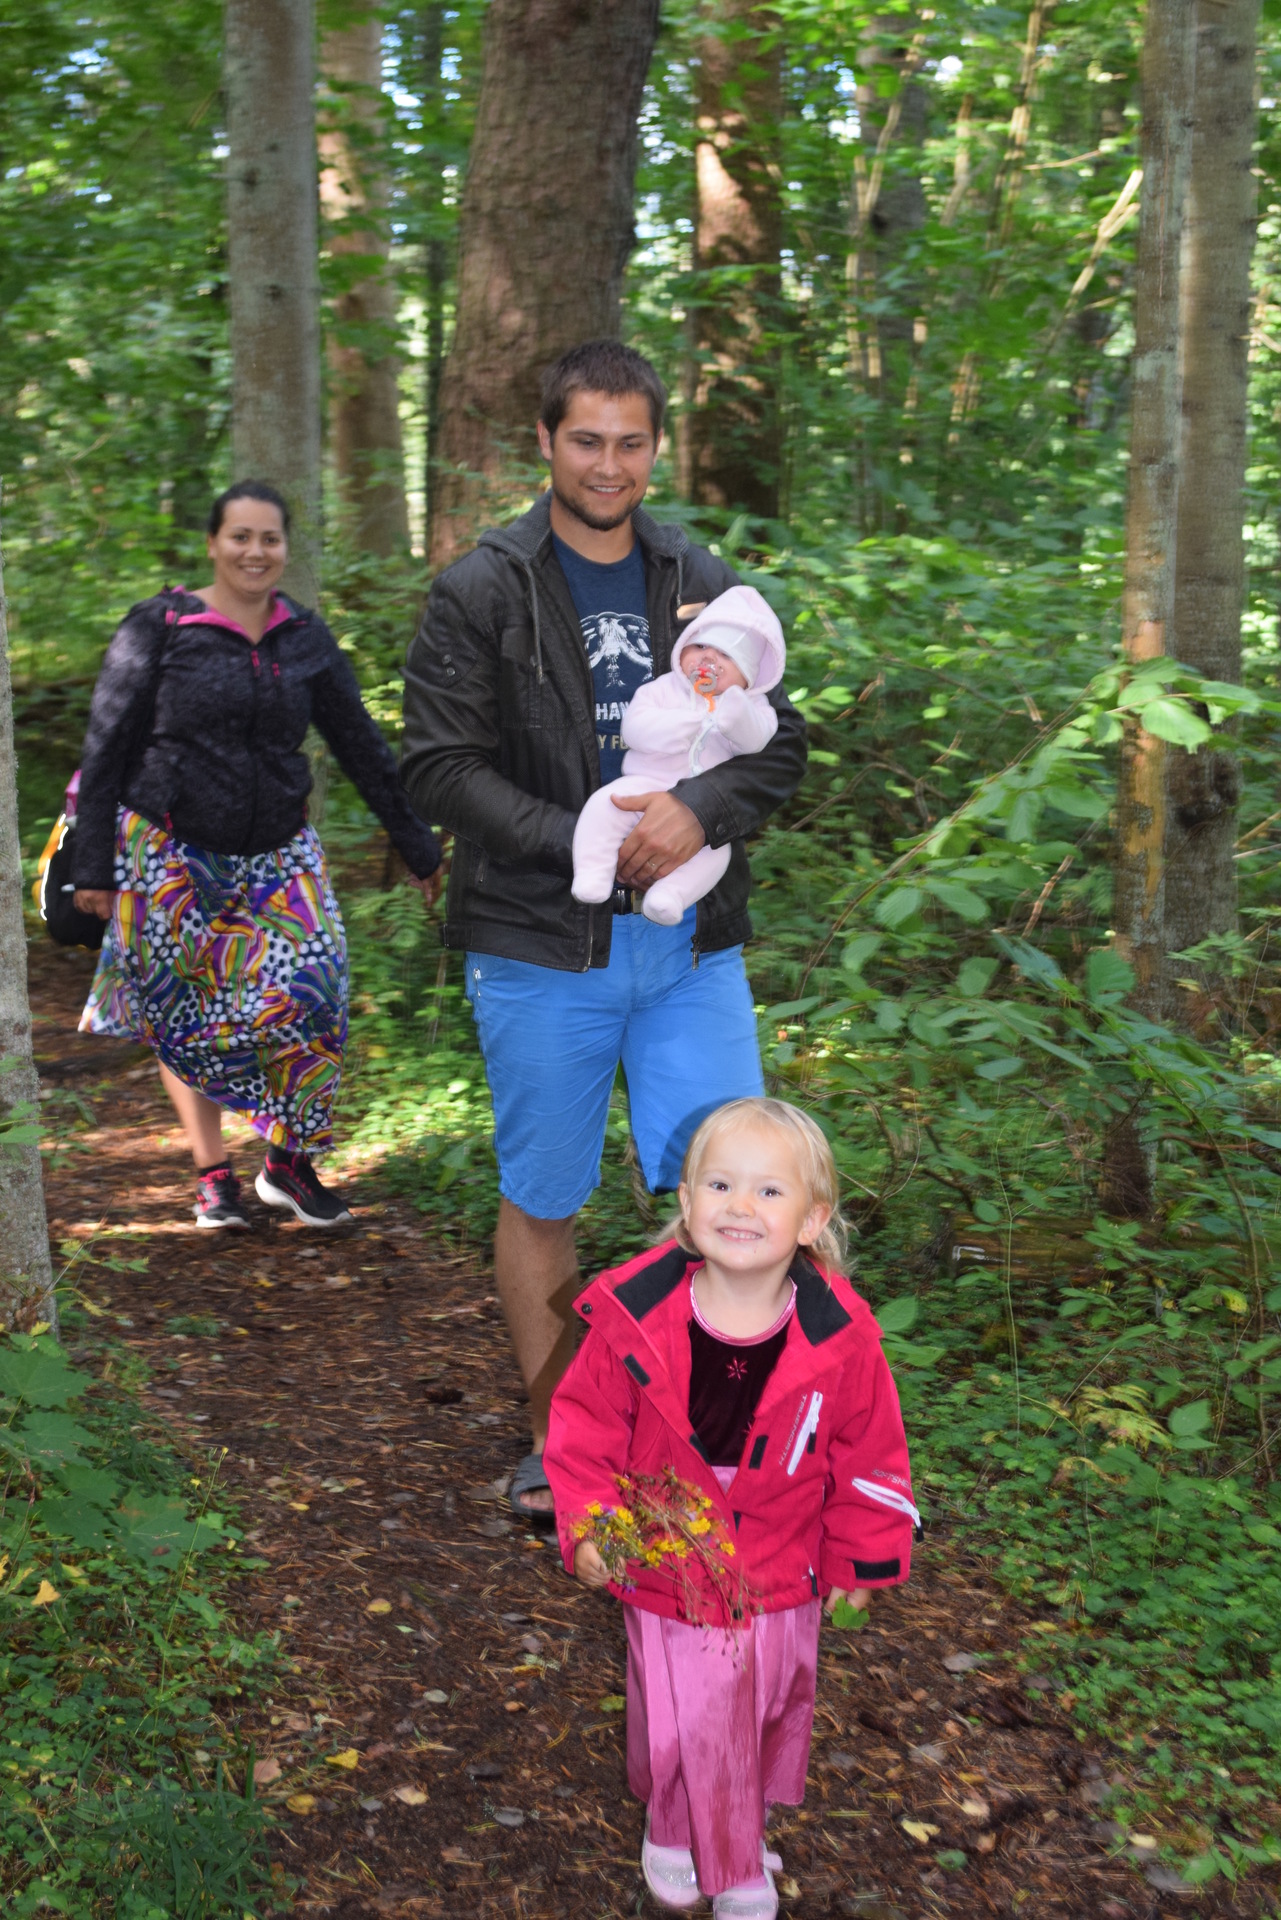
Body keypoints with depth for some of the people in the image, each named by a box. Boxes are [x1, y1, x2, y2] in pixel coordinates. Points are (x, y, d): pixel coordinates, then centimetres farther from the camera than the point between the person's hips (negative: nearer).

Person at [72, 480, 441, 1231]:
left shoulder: (306, 638, 7)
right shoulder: (160, 627, -4)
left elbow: (362, 746, 11)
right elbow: (107, 751, -2)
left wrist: (420, 849, 10)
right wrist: (95, 866, -6)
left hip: (278, 854, 2)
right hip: (172, 855, -2)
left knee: (309, 994, -13)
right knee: (185, 1014, 4)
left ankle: (291, 1164, 5)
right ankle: (213, 1171, 22)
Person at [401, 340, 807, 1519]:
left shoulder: (705, 587, 10)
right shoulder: (480, 593, -1)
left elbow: (781, 745, 7)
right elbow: (440, 766, -7)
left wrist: (699, 811, -14)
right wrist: (578, 843, -17)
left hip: (690, 944, 3)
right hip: (540, 945, -2)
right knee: (542, 1202, 9)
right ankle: (556, 1443, 26)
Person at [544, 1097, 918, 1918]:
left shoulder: (839, 1337, -19)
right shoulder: (635, 1317, -20)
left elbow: (867, 1452, -4)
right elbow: (585, 1427, -7)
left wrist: (860, 1556, 3)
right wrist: (587, 1524, -16)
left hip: (781, 1581, 2)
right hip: (666, 1575, -1)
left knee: (769, 1712, 22)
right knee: (680, 1726, 12)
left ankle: (739, 1831, 51)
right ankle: (676, 1829, 44)